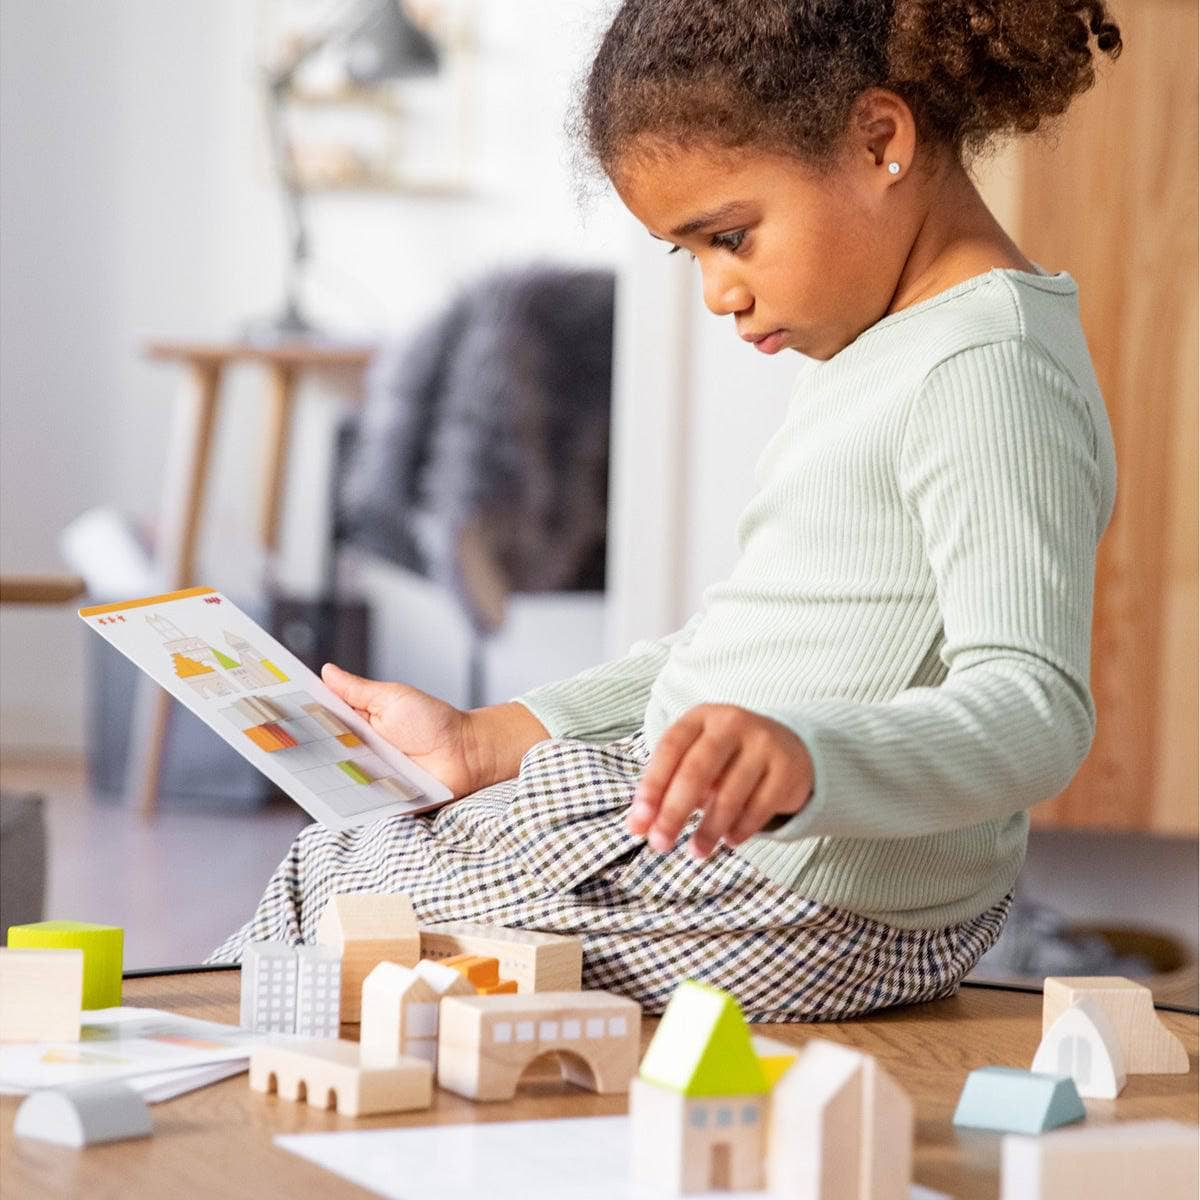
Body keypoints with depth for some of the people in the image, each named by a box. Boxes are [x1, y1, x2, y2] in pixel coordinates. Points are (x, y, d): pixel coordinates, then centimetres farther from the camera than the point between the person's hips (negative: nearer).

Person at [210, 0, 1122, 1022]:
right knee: (338, 849, 15)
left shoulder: (992, 363, -19)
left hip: (810, 902, -11)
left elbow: (1037, 708, -28)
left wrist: (802, 758, -45)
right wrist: (484, 742, 16)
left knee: (329, 898, -3)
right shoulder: (876, 347, 15)